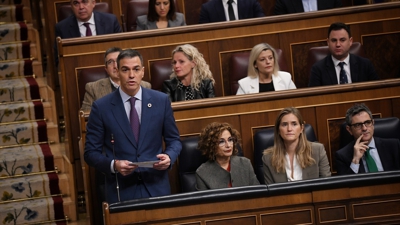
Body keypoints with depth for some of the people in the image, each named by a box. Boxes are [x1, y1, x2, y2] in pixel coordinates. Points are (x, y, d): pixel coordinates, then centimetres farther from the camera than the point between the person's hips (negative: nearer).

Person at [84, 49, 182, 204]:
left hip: (156, 187, 2)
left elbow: (173, 140, 10)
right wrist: (113, 165, -18)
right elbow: (91, 152, -1)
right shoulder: (101, 107, -4)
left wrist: (169, 156, -11)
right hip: (121, 190, -1)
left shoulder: (161, 101, 1)